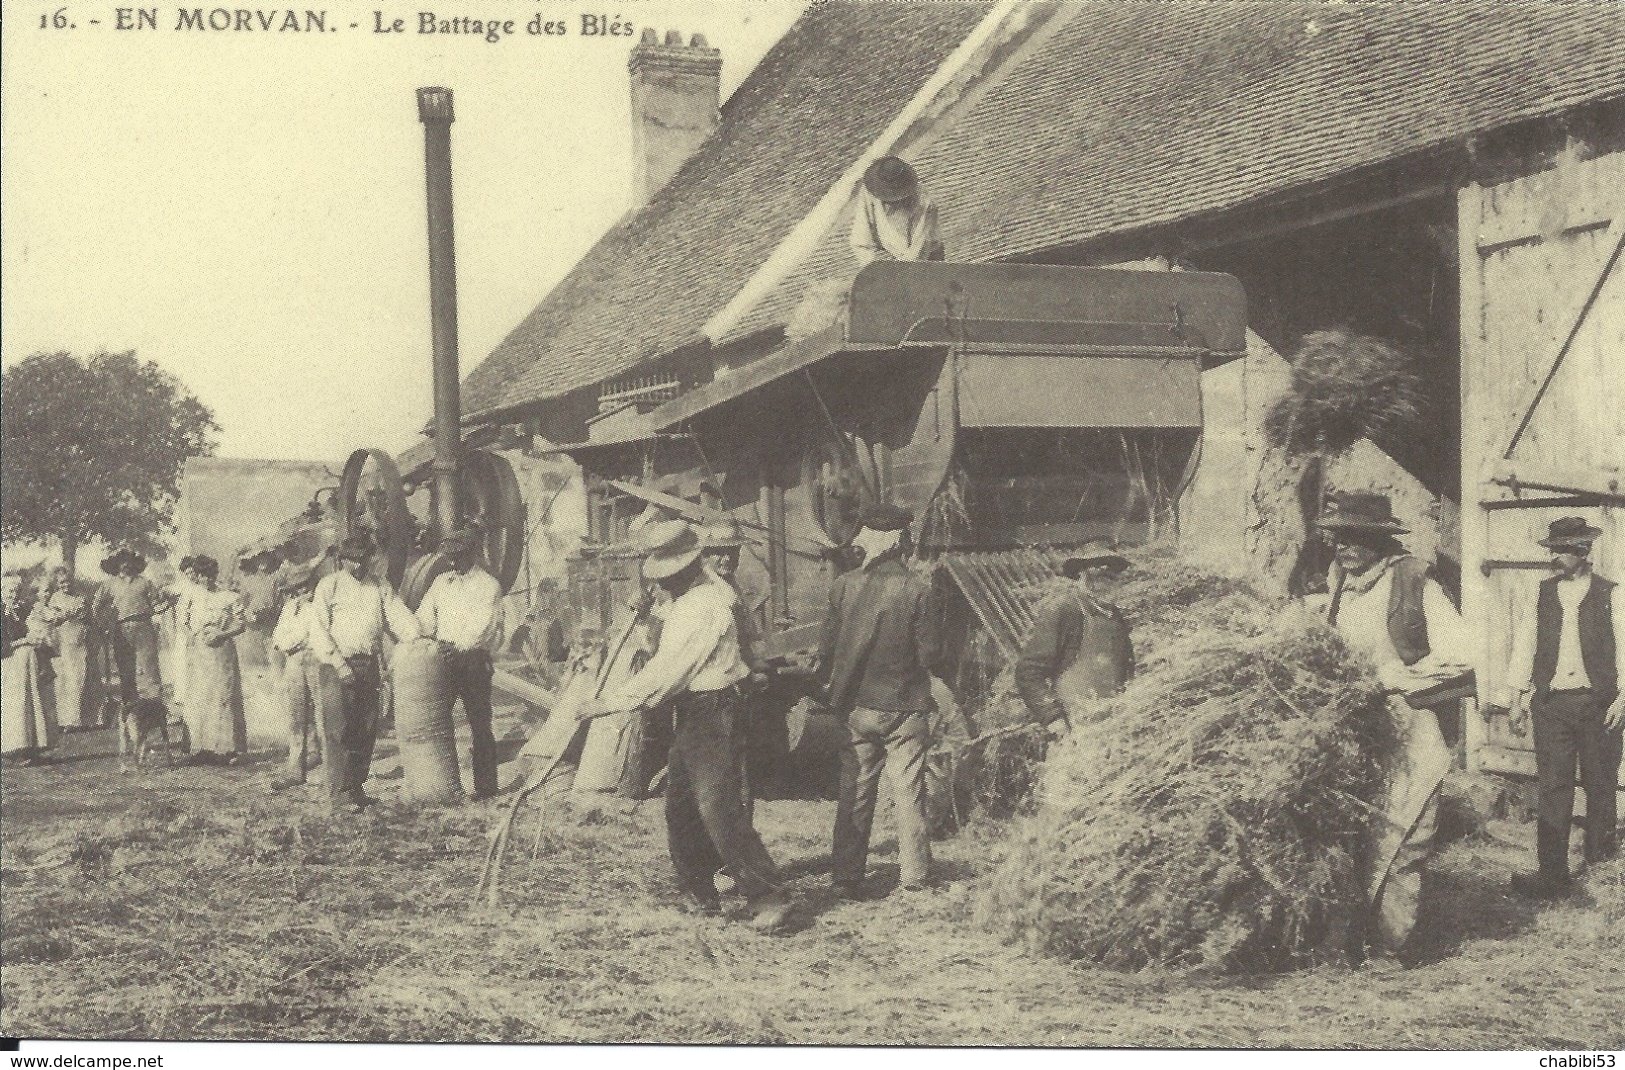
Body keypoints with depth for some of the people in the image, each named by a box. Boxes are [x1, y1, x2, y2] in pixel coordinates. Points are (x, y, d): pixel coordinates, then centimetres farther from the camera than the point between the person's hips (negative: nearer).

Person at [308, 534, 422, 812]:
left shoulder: (380, 590, 16)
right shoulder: (329, 586, 3)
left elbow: (400, 617, 5)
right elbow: (319, 630, -4)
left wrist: (418, 638, -15)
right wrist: (339, 665, -13)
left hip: (370, 667, 4)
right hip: (338, 665, -4)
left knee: (366, 730, 7)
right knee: (339, 730, -7)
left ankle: (357, 786, 17)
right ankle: (339, 792, -5)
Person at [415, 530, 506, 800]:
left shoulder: (487, 585, -1)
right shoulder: (441, 582, 17)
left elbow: (485, 624, -13)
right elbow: (424, 617, 16)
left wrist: (461, 647, -27)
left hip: (473, 661, -5)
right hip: (443, 660, 5)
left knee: (479, 724, -4)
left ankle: (485, 785, 0)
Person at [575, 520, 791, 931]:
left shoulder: (704, 606, -21)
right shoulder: (682, 600, 13)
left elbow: (664, 673, -23)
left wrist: (606, 703, -19)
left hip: (713, 715, -10)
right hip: (691, 715, 10)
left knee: (718, 808, -13)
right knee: (680, 808, 14)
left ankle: (767, 898, -9)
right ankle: (699, 894, 25)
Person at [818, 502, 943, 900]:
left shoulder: (844, 586, -6)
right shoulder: (917, 590, -12)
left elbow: (826, 647, -1)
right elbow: (931, 654, -10)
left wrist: (830, 686, 17)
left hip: (856, 707, 2)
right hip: (905, 707, -2)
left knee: (854, 795, 10)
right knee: (908, 795, 7)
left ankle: (847, 882, 13)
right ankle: (915, 879, 11)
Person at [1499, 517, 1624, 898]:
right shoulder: (1539, 596, 8)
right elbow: (1524, 644, 8)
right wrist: (1516, 689, 0)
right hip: (1550, 702, 1)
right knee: (1553, 788, 0)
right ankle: (1552, 875, 2)